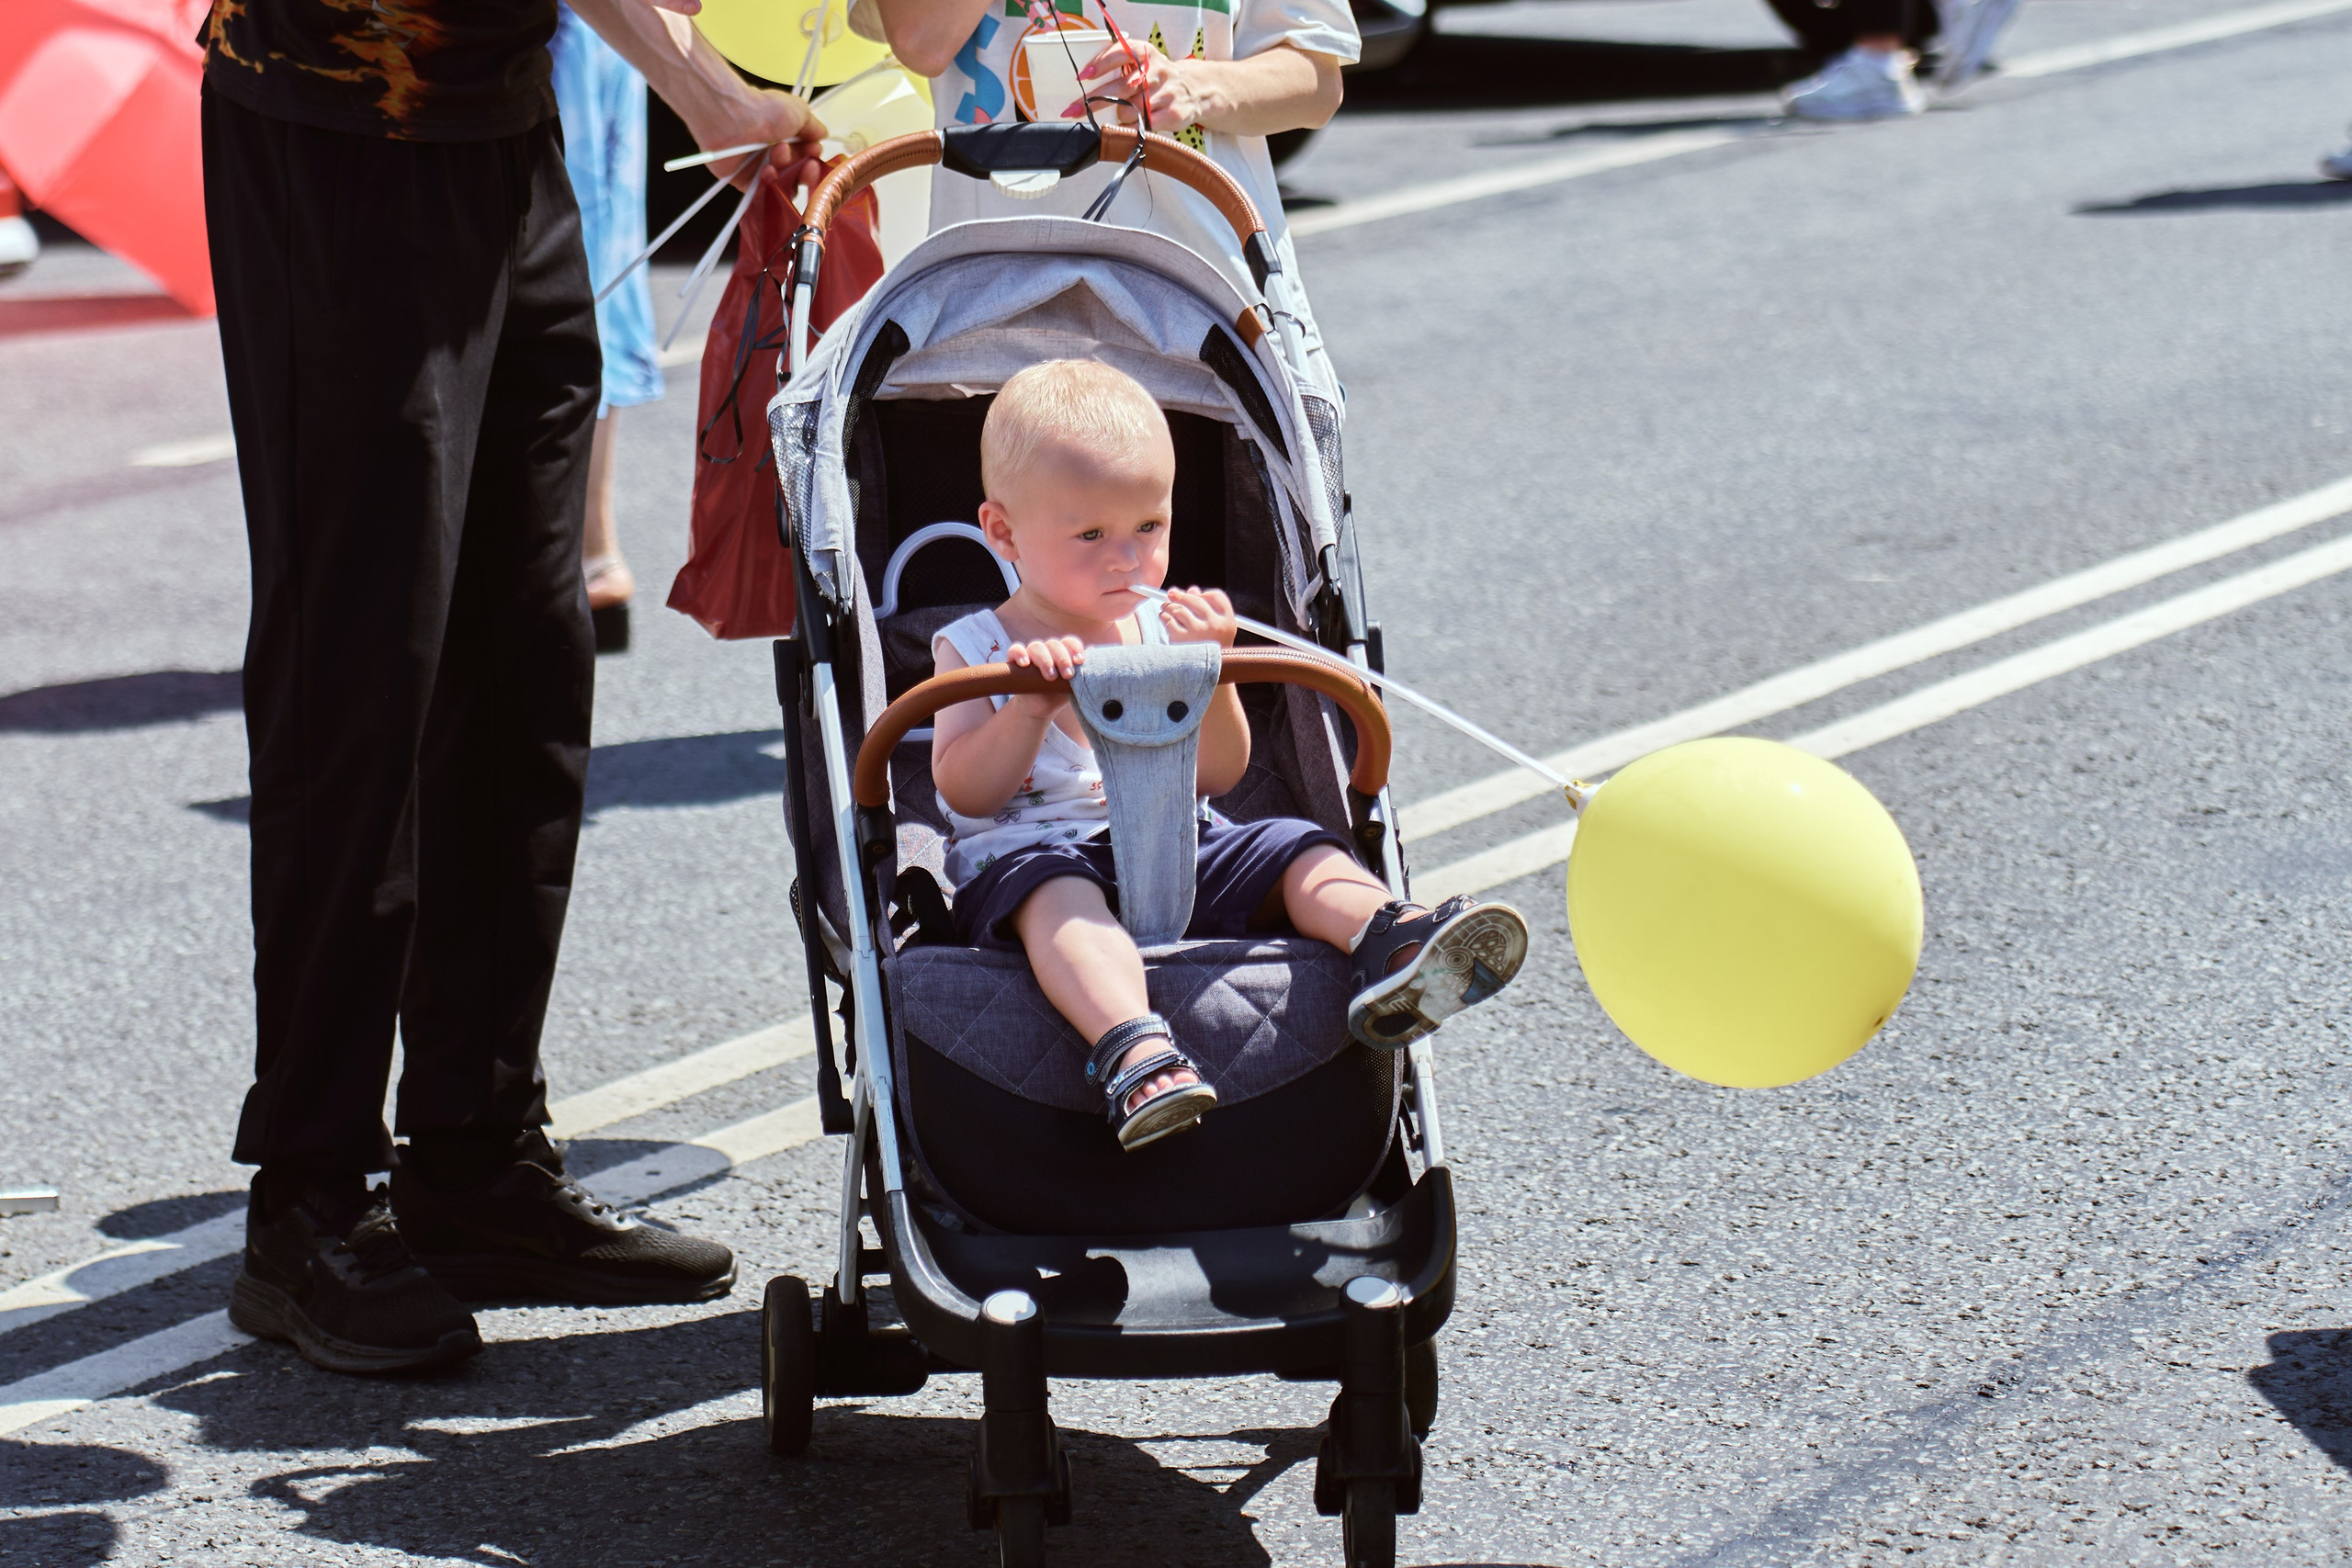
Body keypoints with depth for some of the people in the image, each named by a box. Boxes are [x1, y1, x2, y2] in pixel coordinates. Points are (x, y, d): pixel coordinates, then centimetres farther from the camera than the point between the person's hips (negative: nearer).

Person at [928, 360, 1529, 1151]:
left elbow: (1219, 774, 8)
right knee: (1050, 884, -38)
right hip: (1035, 845, -4)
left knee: (1296, 850, -18)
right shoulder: (973, 647, 8)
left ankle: (1393, 949, -50)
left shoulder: (1165, 631, 16)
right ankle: (1134, 1048, -64)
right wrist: (1031, 704, -19)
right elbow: (966, 792, -5)